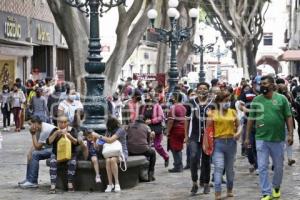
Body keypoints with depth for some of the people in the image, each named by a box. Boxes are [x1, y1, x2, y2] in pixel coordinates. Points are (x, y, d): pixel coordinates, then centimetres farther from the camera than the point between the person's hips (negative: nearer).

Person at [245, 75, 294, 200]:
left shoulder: (281, 99, -1)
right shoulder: (256, 100, 2)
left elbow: (288, 117, 0)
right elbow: (251, 119, 6)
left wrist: (290, 134, -8)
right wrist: (247, 137, 4)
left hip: (278, 139, 0)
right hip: (261, 139, 0)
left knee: (278, 166, 13)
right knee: (262, 167, -3)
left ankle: (276, 187, 37)